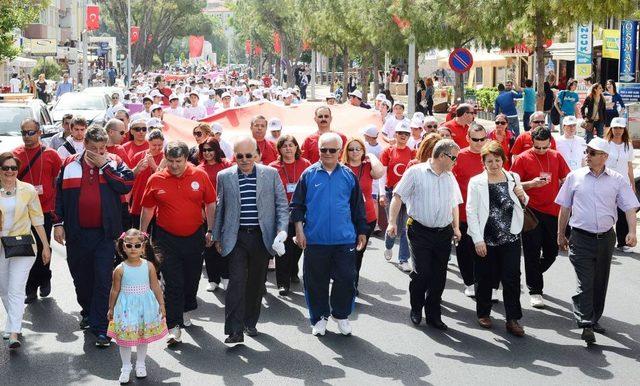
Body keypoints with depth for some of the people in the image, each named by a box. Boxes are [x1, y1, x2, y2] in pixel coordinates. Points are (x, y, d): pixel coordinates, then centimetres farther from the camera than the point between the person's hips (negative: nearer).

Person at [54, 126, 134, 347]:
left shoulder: (114, 162, 1)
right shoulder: (70, 164, 5)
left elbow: (126, 185, -15)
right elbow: (59, 194, 10)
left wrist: (104, 165, -14)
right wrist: (58, 223, 6)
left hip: (104, 234, -2)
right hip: (77, 234, 3)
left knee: (103, 281, -5)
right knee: (81, 277, 16)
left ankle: (101, 328, -2)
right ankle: (88, 313, 38)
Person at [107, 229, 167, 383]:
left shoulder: (149, 266, -7)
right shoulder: (120, 269, -10)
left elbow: (155, 287, 1)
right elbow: (115, 291, 1)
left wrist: (161, 304, 4)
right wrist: (111, 309, 8)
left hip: (145, 306, 1)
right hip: (126, 308, -1)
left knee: (144, 337, 14)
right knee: (124, 339, 5)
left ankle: (140, 364, 33)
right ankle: (126, 367, 23)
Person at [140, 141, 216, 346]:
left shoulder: (200, 176, -4)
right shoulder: (156, 180, -4)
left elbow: (210, 204, 5)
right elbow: (147, 209, 7)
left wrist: (210, 231, 2)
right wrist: (142, 234, 9)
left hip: (194, 237, 2)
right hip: (167, 239, -1)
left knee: (192, 278, 16)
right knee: (172, 283, -5)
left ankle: (185, 310, 40)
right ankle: (174, 326, -3)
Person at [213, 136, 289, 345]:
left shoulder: (271, 174, 3)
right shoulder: (224, 176, 3)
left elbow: (281, 204, 5)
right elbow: (219, 208, 9)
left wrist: (282, 229, -7)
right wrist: (217, 237, 9)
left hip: (262, 237, 1)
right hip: (236, 237, -1)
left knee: (257, 283, 10)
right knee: (236, 282, -9)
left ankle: (250, 322, 27)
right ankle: (235, 331, -9)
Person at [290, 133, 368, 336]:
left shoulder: (348, 176, 4)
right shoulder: (309, 174, 1)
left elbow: (358, 207, 11)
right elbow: (297, 205, 4)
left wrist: (362, 232, 12)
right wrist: (299, 230, -3)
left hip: (344, 240, 1)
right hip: (315, 240, -1)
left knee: (346, 279, 2)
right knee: (316, 281, 7)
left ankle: (341, 315, 22)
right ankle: (319, 318, 23)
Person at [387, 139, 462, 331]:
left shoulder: (450, 177, 14)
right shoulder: (416, 172, -5)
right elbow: (398, 196, -6)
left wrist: (456, 227, 14)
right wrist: (392, 222, -12)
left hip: (444, 234, 5)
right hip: (420, 232, -5)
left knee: (439, 277, 6)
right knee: (422, 273, -8)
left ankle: (433, 315, 18)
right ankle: (416, 310, 15)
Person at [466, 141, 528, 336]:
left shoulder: (513, 178, 7)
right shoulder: (476, 182, -2)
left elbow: (522, 206, 20)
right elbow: (471, 212, -5)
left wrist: (522, 197, -4)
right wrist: (478, 240, -11)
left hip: (510, 238, 2)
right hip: (485, 239, -2)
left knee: (512, 279, -2)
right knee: (485, 278, 9)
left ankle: (513, 319, 4)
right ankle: (483, 313, 27)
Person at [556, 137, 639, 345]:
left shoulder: (617, 180, 2)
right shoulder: (575, 177, 2)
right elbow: (565, 208, 9)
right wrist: (561, 234, 11)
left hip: (605, 238, 2)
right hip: (581, 238, -2)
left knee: (600, 282, 13)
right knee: (585, 283, -10)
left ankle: (594, 318, 28)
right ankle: (586, 324, -11)